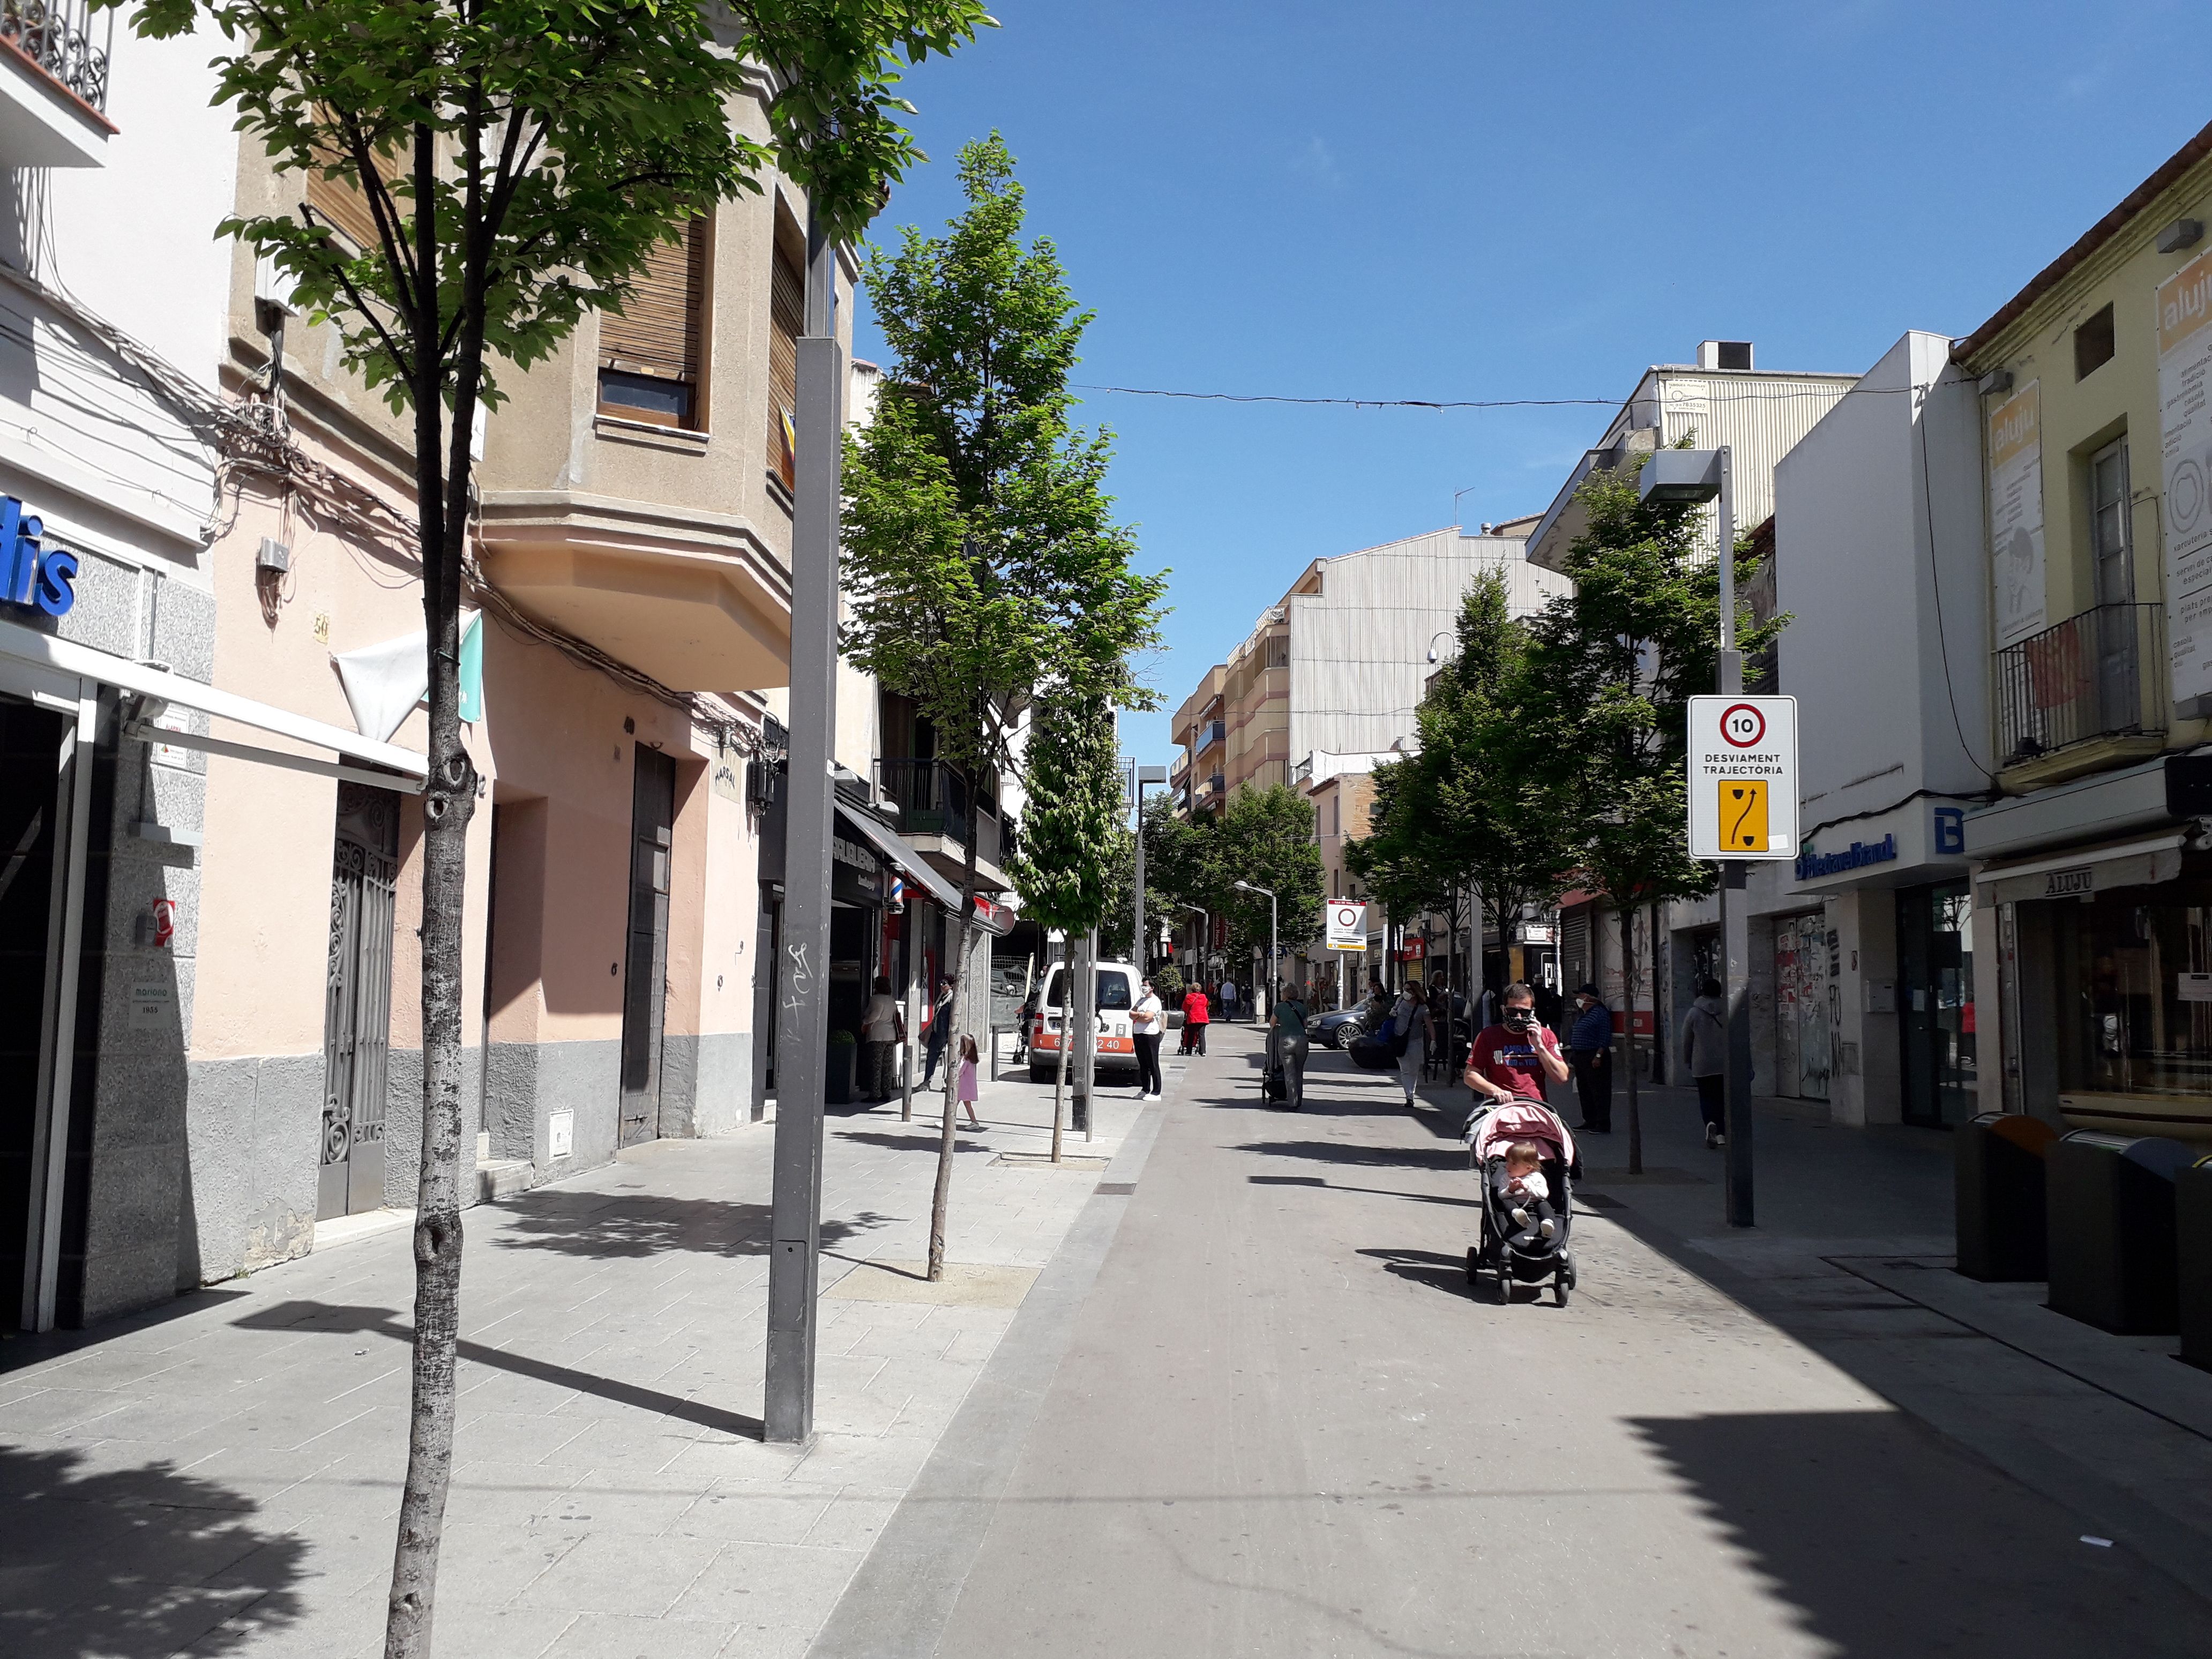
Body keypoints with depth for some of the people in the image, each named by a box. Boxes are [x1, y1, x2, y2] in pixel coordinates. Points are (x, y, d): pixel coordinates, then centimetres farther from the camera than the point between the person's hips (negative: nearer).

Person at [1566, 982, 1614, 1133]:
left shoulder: (1600, 1013, -14)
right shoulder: (1583, 1015, 17)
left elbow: (1605, 1037, -19)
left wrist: (1598, 1056, -23)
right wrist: (1574, 1057, 20)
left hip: (1594, 1059, -10)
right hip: (1580, 1057, 10)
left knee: (1599, 1092, -6)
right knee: (1584, 1091, 14)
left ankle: (1603, 1124, -4)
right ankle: (1590, 1121, 24)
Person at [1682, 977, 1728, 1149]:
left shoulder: (1694, 1013, -3)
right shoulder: (1726, 1011, 0)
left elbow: (1687, 1040, 2)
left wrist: (1687, 1061, 14)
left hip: (1702, 1064, -2)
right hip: (1725, 1063, 2)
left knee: (1706, 1097, 5)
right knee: (1722, 1097, 9)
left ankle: (1710, 1122, -21)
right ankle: (1722, 1134, 8)